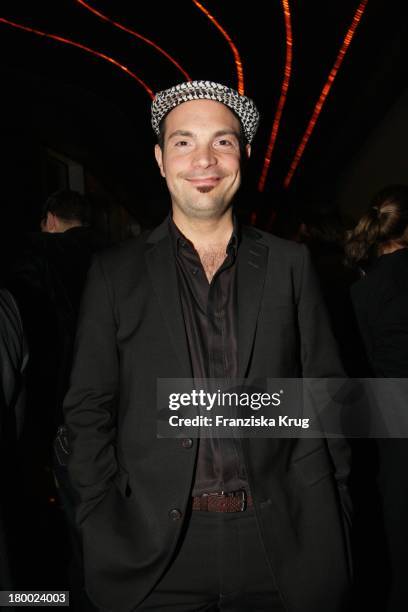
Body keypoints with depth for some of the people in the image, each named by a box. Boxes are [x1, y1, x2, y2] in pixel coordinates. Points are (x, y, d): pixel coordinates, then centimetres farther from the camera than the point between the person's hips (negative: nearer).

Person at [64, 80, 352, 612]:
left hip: (284, 545, 1)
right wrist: (105, 536, -5)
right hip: (156, 550, 0)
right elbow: (89, 409, 0)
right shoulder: (114, 274, -1)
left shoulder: (290, 265, 1)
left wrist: (329, 523, -2)